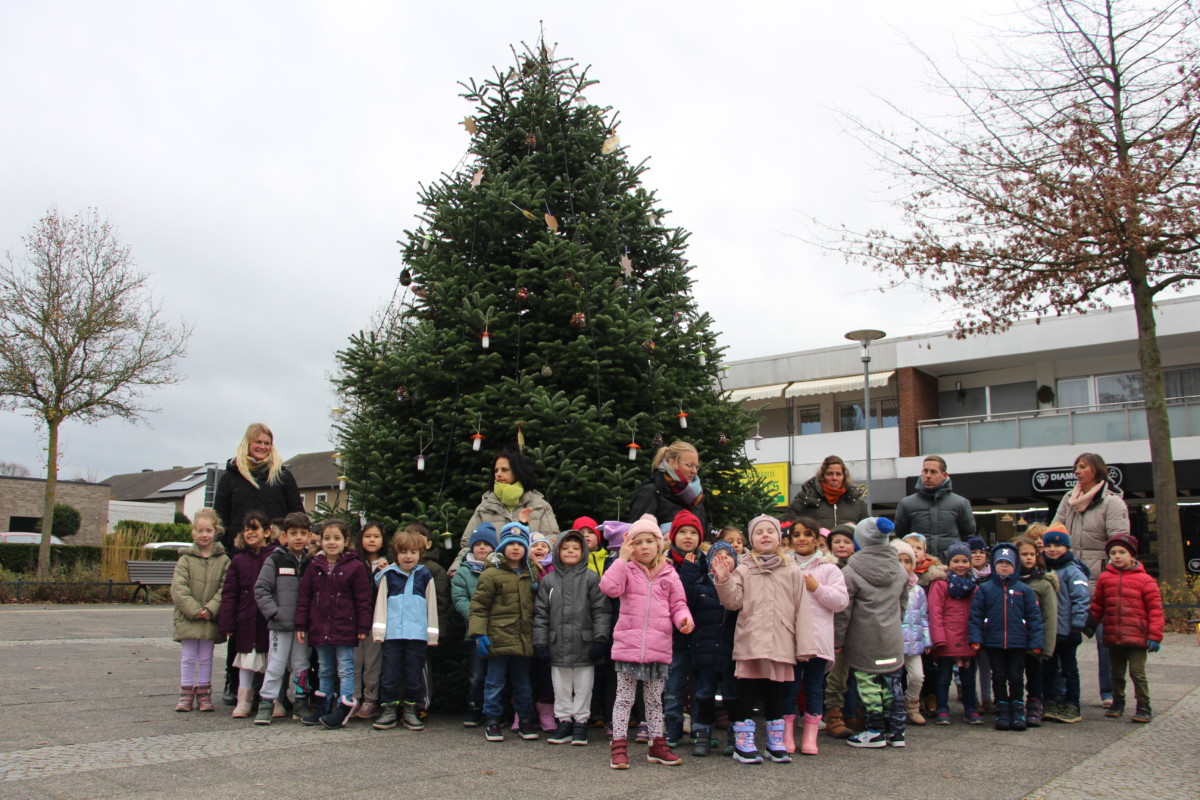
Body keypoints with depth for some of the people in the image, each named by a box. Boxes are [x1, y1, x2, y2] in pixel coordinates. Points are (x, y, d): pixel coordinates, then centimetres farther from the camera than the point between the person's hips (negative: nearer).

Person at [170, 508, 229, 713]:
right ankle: (186, 694, 17)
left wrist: (210, 609, -16)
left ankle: (204, 694, 19)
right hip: (188, 617, 0)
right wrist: (194, 610, -16)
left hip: (211, 619, 0)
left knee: (206, 657, 9)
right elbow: (178, 588, -8)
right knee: (188, 657, 7)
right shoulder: (185, 559, -1)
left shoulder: (223, 560, 0)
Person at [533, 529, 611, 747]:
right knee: (561, 688, 11)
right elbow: (541, 613, 7)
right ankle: (564, 721, 22)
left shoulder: (591, 578, 0)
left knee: (583, 688, 7)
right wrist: (540, 642, 2)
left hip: (584, 645, -2)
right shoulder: (549, 580, 7)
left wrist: (601, 639, -9)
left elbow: (600, 611, -2)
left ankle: (580, 722, 18)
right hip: (557, 645, 2)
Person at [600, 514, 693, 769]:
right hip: (628, 645, -2)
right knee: (624, 698, 6)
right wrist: (622, 559, -16)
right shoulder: (627, 570, 0)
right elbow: (609, 587, -18)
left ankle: (657, 746, 25)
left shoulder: (669, 574, 6)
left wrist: (684, 618, -12)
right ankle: (618, 746, 12)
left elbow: (678, 604, 9)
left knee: (654, 699, 15)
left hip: (658, 648, 2)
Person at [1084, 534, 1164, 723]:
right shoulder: (1105, 578, 6)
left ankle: (1143, 707, 10)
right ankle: (1117, 704, 28)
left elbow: (1155, 609, -4)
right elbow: (1098, 605, 15)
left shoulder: (1144, 579, -5)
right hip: (1113, 637, 4)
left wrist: (1155, 636, -7)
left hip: (1136, 637, -4)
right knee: (1116, 673, 15)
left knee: (1137, 673, -2)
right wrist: (1091, 624, 12)